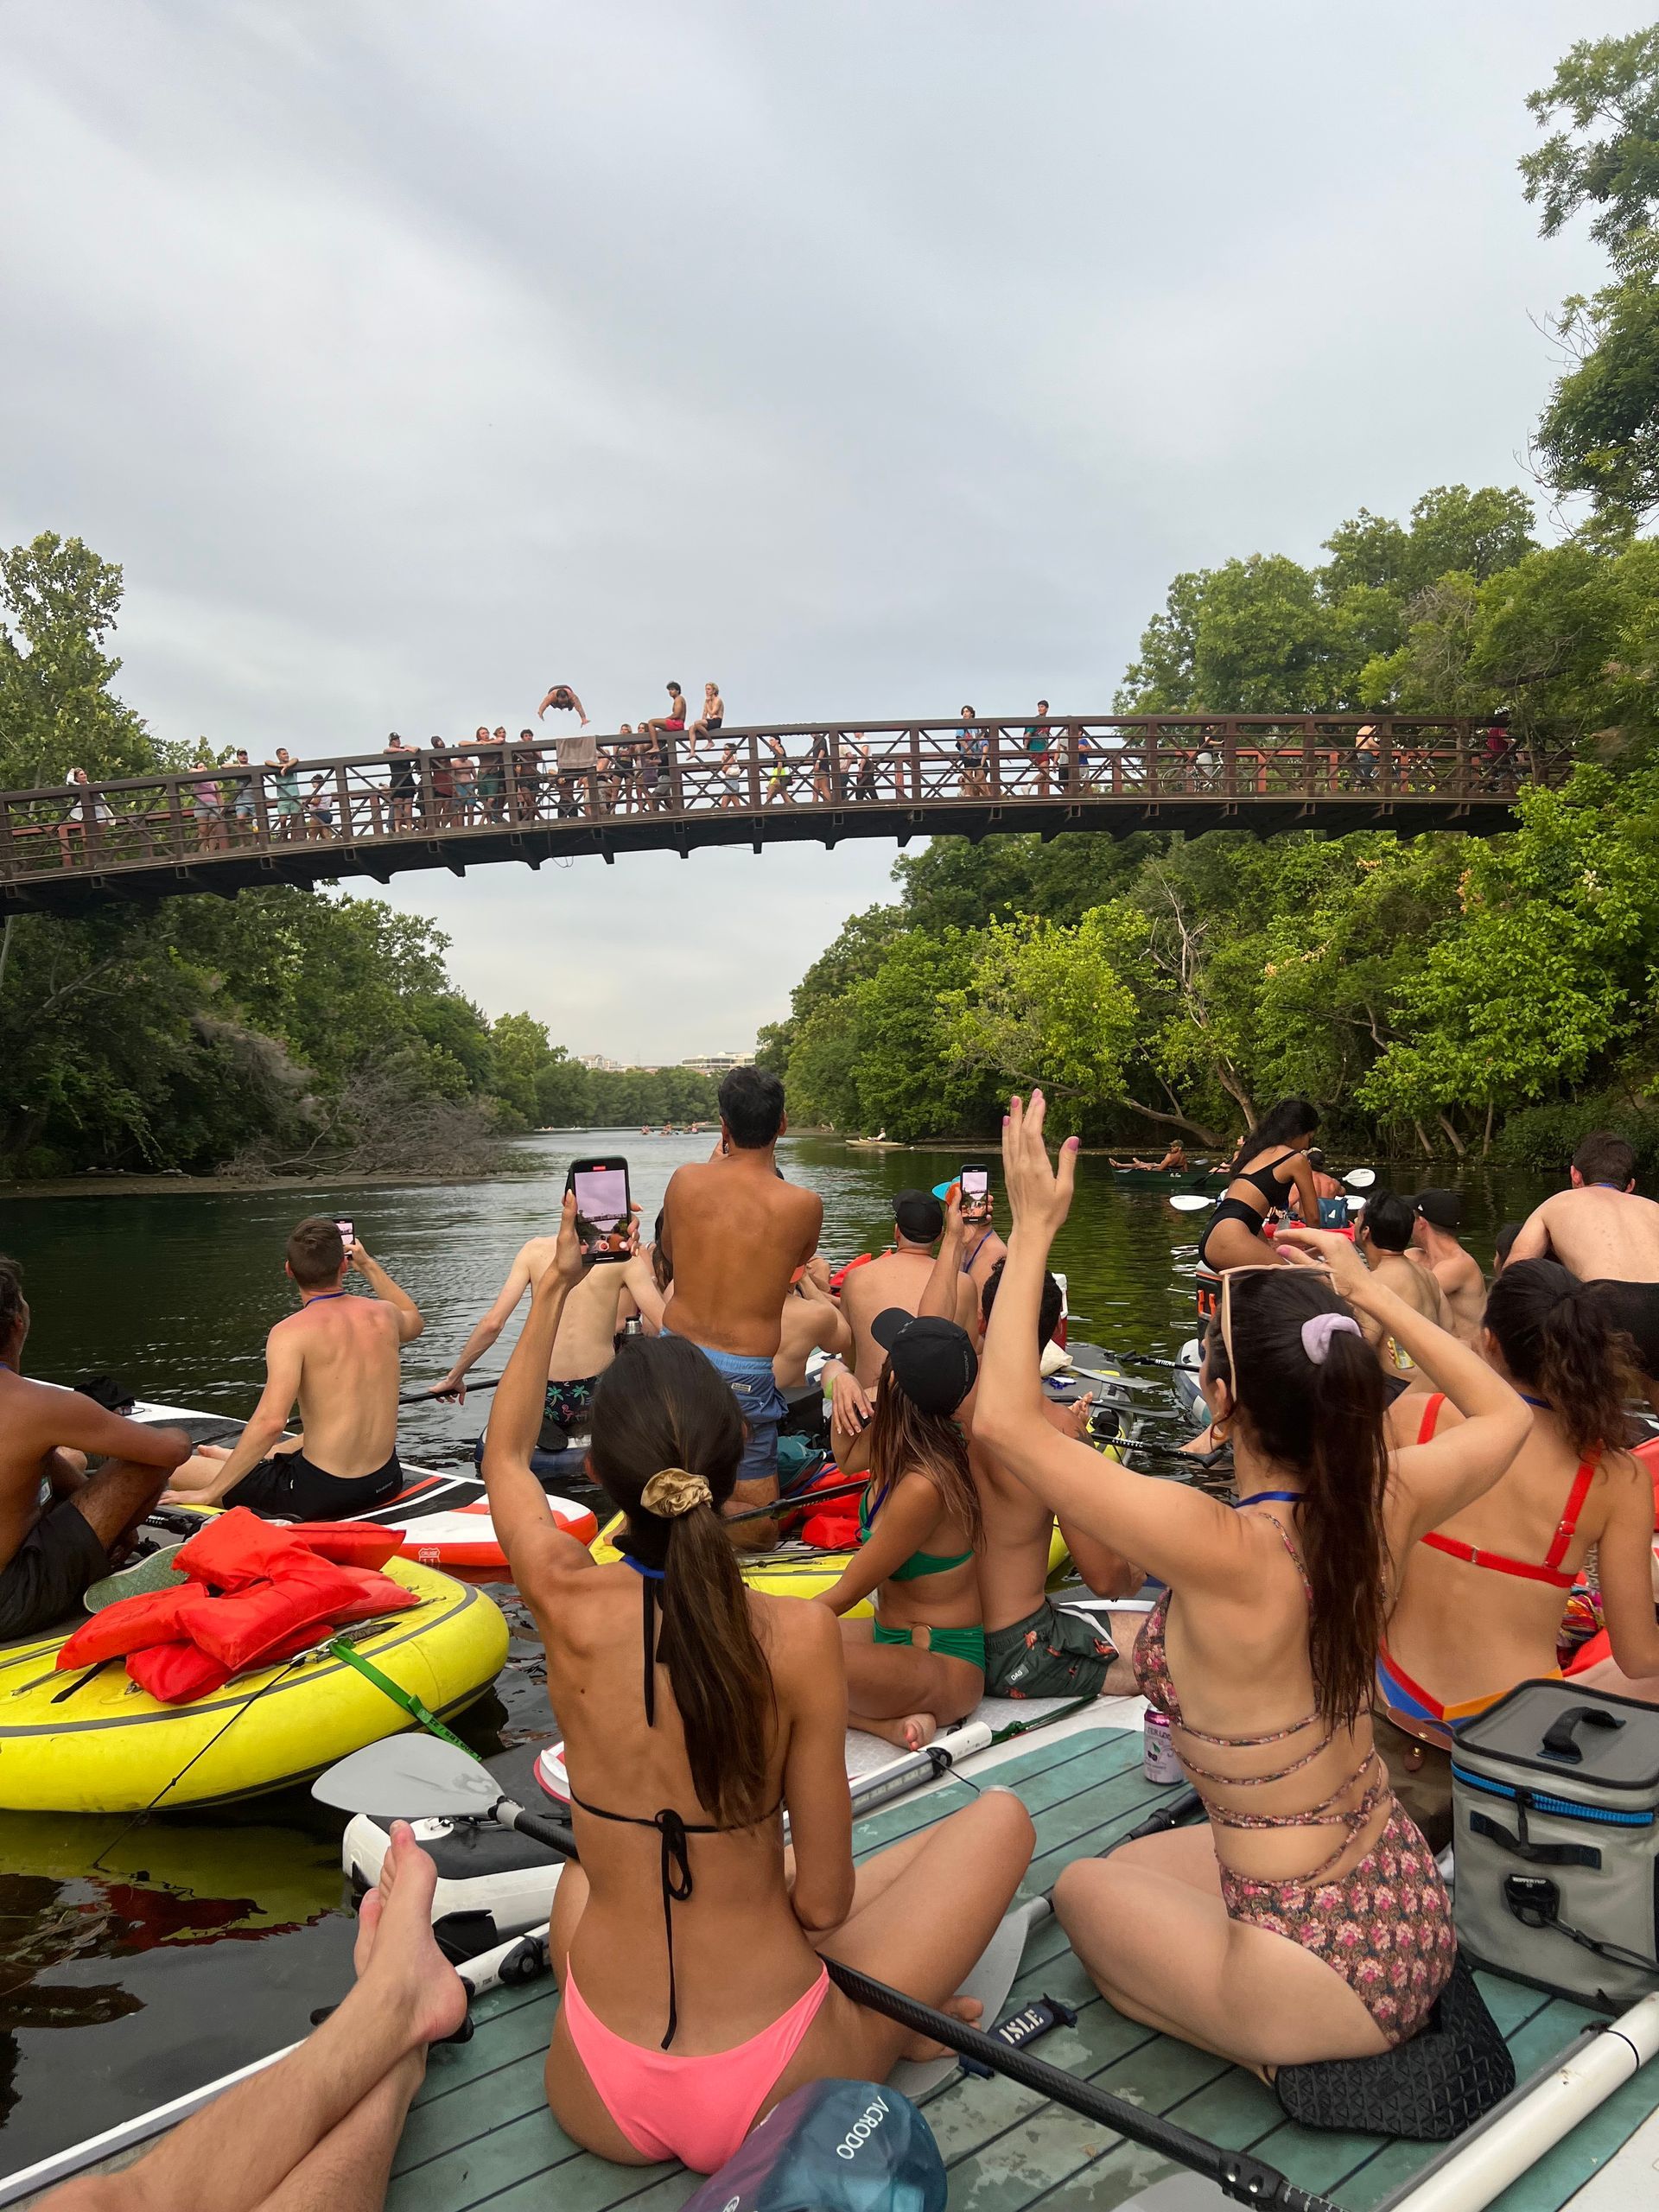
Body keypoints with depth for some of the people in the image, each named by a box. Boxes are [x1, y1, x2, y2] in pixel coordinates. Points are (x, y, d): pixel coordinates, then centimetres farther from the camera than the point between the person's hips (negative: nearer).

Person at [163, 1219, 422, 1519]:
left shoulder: (292, 1332, -16)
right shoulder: (382, 1314, 1)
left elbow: (271, 1422, -27)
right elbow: (414, 1321, 27)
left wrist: (210, 1493, -18)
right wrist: (369, 1265, 32)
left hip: (322, 1492, -6)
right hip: (385, 1481, 7)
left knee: (179, 1473, 8)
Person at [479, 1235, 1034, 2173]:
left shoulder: (568, 1603, -18)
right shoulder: (799, 1635, -24)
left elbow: (506, 1452, 5)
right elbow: (823, 1900, -13)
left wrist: (556, 1283, 12)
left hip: (600, 2101, 3)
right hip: (771, 2096, -3)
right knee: (999, 1816, 14)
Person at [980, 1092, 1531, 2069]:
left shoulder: (1226, 1552, -32)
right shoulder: (1386, 1504, -14)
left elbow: (1007, 1418, -29)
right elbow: (1506, 1413, 9)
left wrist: (1034, 1229, -23)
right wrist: (1369, 1295, 7)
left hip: (1333, 1980, -7)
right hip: (1415, 1910, 7)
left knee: (1084, 1890, 22)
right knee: (1137, 1860, 30)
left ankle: (1272, 2050, 8)